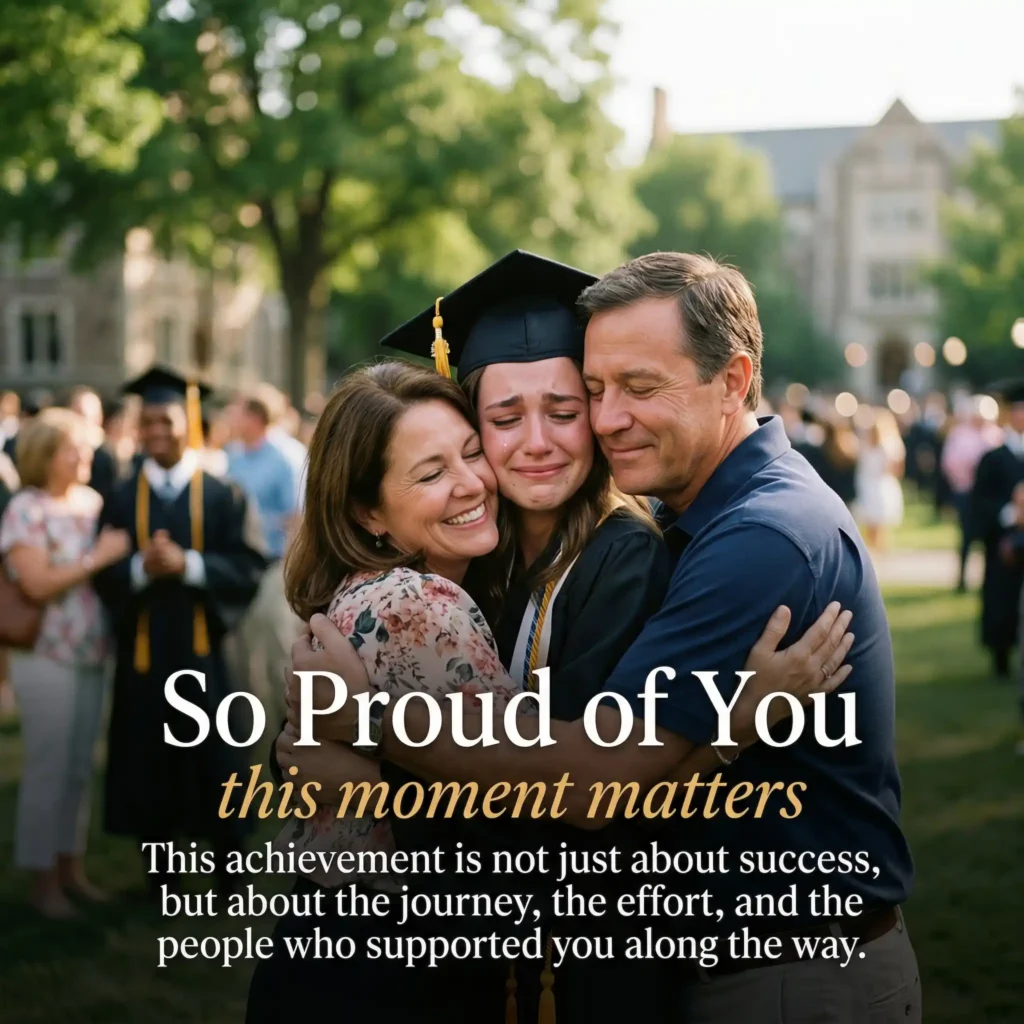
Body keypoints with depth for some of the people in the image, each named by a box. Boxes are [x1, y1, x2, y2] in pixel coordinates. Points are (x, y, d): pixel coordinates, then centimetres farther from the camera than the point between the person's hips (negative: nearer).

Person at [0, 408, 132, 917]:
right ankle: (43, 879, 12)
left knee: (80, 766, 13)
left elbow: (113, 561, 16)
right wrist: (98, 558, -17)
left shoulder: (92, 502, 7)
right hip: (47, 659, -6)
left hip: (91, 655, 6)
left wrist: (125, 551, -3)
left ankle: (71, 864, 25)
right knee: (48, 767, 1)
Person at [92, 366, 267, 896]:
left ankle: (227, 870, 19)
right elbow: (104, 574, 1)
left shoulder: (221, 495, 1)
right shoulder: (121, 498, 6)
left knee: (215, 760, 4)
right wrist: (141, 568, -18)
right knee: (147, 761, 7)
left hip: (203, 647, -2)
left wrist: (189, 565, -19)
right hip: (142, 648, 2)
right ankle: (158, 872, 21)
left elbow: (248, 567, -6)